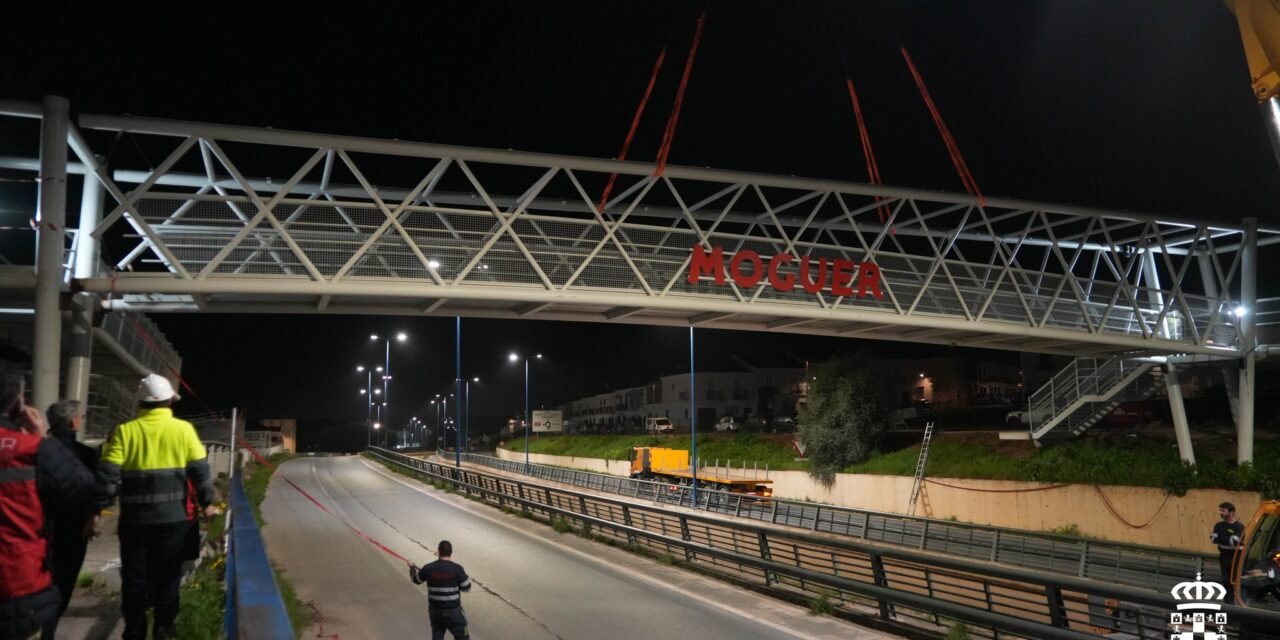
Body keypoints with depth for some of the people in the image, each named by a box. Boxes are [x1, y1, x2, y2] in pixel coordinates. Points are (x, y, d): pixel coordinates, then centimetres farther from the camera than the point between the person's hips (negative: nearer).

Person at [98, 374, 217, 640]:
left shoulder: (124, 431, -2)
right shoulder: (183, 429, -2)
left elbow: (107, 473, -6)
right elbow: (200, 469, -3)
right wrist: (207, 502, 6)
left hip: (134, 518, 0)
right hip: (174, 517, 0)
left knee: (134, 577, 11)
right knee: (167, 575, 11)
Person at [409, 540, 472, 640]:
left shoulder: (428, 568, -8)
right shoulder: (457, 568, -17)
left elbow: (415, 580, 12)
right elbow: (466, 587, -7)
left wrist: (412, 568, 32)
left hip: (435, 611, 3)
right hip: (453, 611, -3)